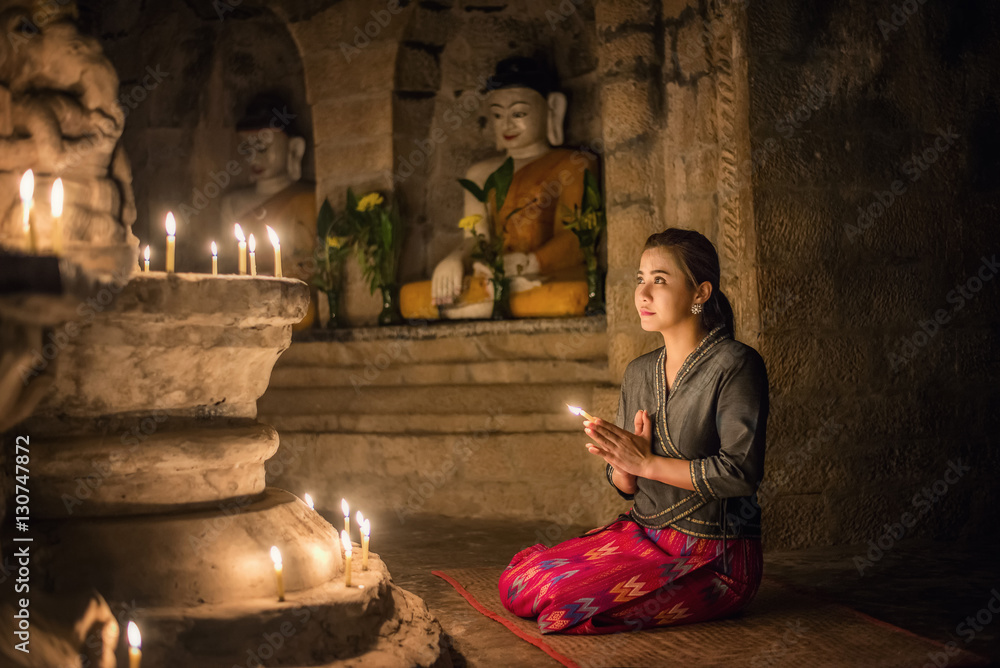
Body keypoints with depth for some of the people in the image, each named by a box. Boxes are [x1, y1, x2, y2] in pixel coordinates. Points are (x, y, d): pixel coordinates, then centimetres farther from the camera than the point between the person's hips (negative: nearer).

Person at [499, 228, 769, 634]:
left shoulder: (735, 365, -11)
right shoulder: (639, 373, 10)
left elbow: (741, 472, -20)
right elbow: (625, 485, 13)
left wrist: (646, 462, -17)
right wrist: (623, 459, -12)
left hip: (713, 555, -7)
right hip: (643, 535, 7)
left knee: (565, 603, -21)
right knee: (516, 582, -6)